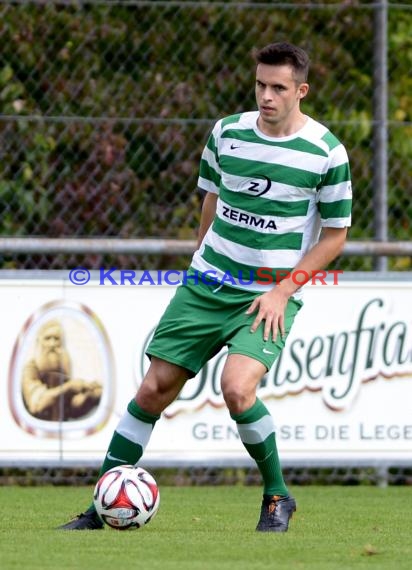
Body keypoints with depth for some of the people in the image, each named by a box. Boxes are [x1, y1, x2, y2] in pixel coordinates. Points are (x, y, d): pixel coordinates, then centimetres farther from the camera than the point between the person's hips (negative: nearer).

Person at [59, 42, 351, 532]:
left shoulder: (327, 153, -9)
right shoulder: (226, 133, 1)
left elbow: (334, 235, -2)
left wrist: (282, 292, -10)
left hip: (271, 299, -4)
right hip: (207, 285, 4)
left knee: (236, 388, -26)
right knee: (154, 389, -1)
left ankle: (277, 496, -2)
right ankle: (100, 508, 8)